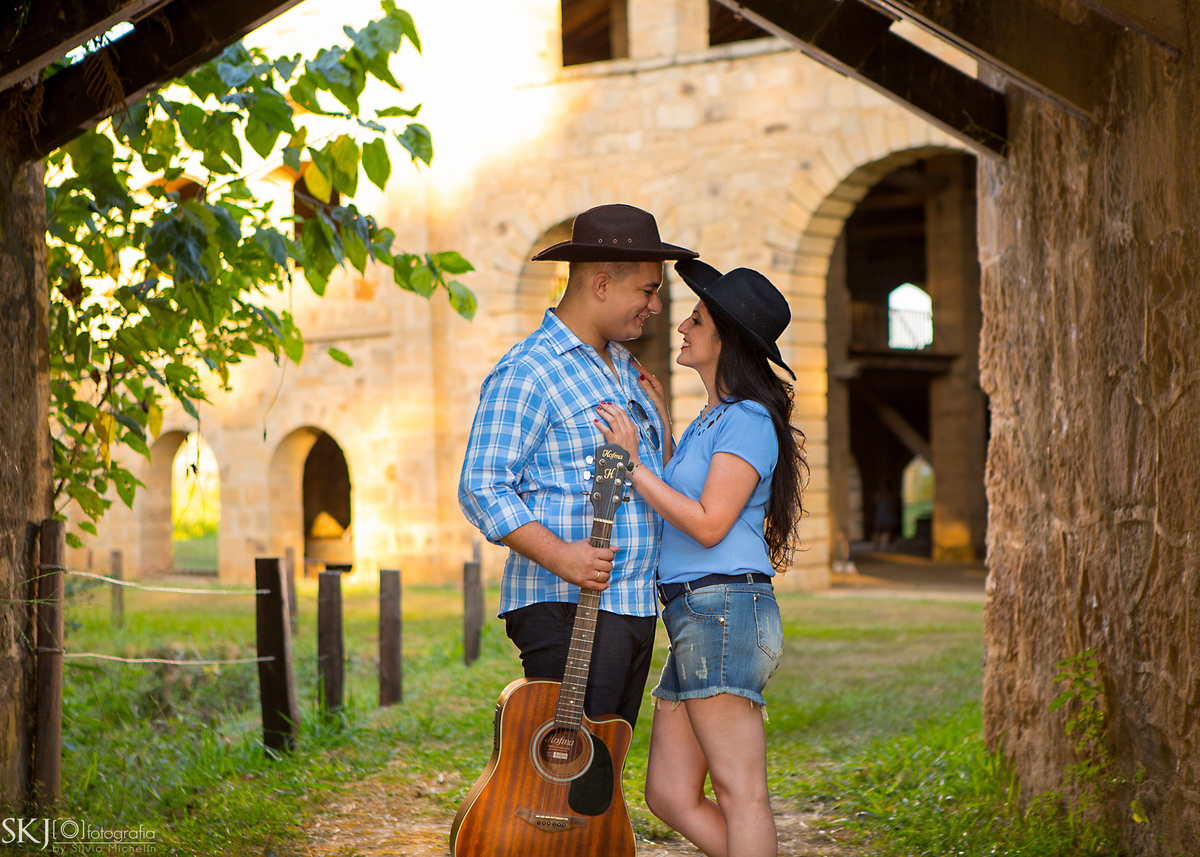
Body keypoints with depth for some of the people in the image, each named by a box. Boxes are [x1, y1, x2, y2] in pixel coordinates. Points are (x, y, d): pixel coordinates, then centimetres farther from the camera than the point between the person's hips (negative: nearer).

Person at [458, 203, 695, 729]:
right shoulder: (526, 374, -10)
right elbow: (482, 489, -17)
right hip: (565, 608, -9)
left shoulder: (625, 369, 19)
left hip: (633, 607, 9)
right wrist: (558, 555, -28)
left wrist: (659, 423, 11)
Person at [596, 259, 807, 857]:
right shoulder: (710, 420, 21)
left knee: (739, 792, -7)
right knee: (670, 796, 7)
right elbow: (680, 510, 24)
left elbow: (708, 524, -17)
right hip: (693, 620, 10)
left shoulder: (747, 420, -9)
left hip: (725, 610, -10)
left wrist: (634, 463, -13)